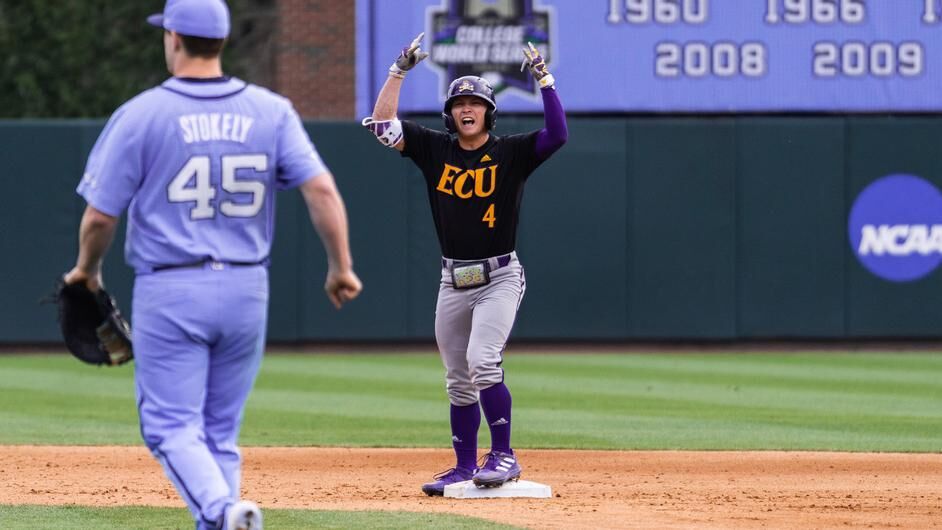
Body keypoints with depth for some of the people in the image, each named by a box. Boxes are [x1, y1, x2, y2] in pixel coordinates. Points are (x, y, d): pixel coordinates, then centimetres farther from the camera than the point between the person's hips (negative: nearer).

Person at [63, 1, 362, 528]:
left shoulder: (141, 115, -6)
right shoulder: (271, 111, 2)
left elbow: (101, 213, -5)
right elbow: (322, 189, -6)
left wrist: (86, 269, 14)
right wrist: (341, 267, 3)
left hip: (170, 292, -4)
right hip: (246, 290, 4)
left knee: (172, 425, -1)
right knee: (221, 430, 14)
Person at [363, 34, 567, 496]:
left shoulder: (511, 153, -5)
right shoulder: (435, 150, 5)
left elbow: (558, 134, -20)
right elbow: (382, 124, -1)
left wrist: (544, 78, -23)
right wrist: (400, 70, -6)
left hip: (499, 279, -5)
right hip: (453, 281, 5)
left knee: (482, 361, -22)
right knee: (458, 381, 10)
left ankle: (503, 456, -16)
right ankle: (465, 467, 19)